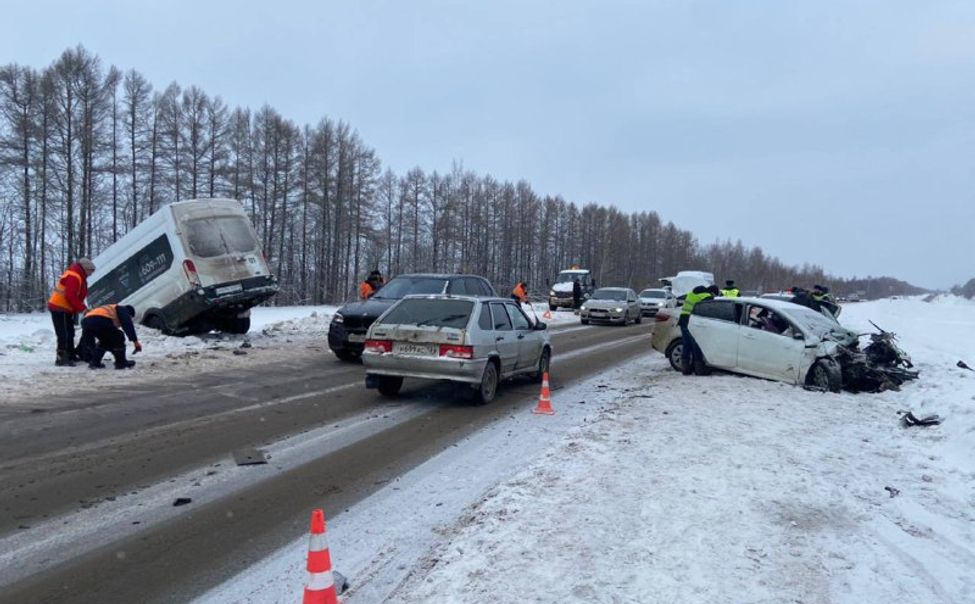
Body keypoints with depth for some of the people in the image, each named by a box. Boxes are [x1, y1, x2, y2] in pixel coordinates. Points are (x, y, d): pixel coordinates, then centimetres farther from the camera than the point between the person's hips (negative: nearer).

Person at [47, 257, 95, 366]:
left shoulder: (78, 277, 16)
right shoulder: (74, 277, -18)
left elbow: (77, 296, 16)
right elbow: (71, 296, -24)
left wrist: (80, 308, 5)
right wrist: (82, 308, -19)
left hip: (64, 308, 11)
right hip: (60, 308, -11)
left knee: (69, 332, 16)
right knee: (64, 333, -12)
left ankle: (70, 355, 24)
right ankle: (61, 358, -12)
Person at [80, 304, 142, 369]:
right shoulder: (122, 310, 19)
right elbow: (128, 325, 3)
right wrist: (135, 341, 1)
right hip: (100, 321, -8)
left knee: (105, 341, 28)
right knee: (118, 337, 11)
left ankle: (94, 362, 21)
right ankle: (121, 363, 11)